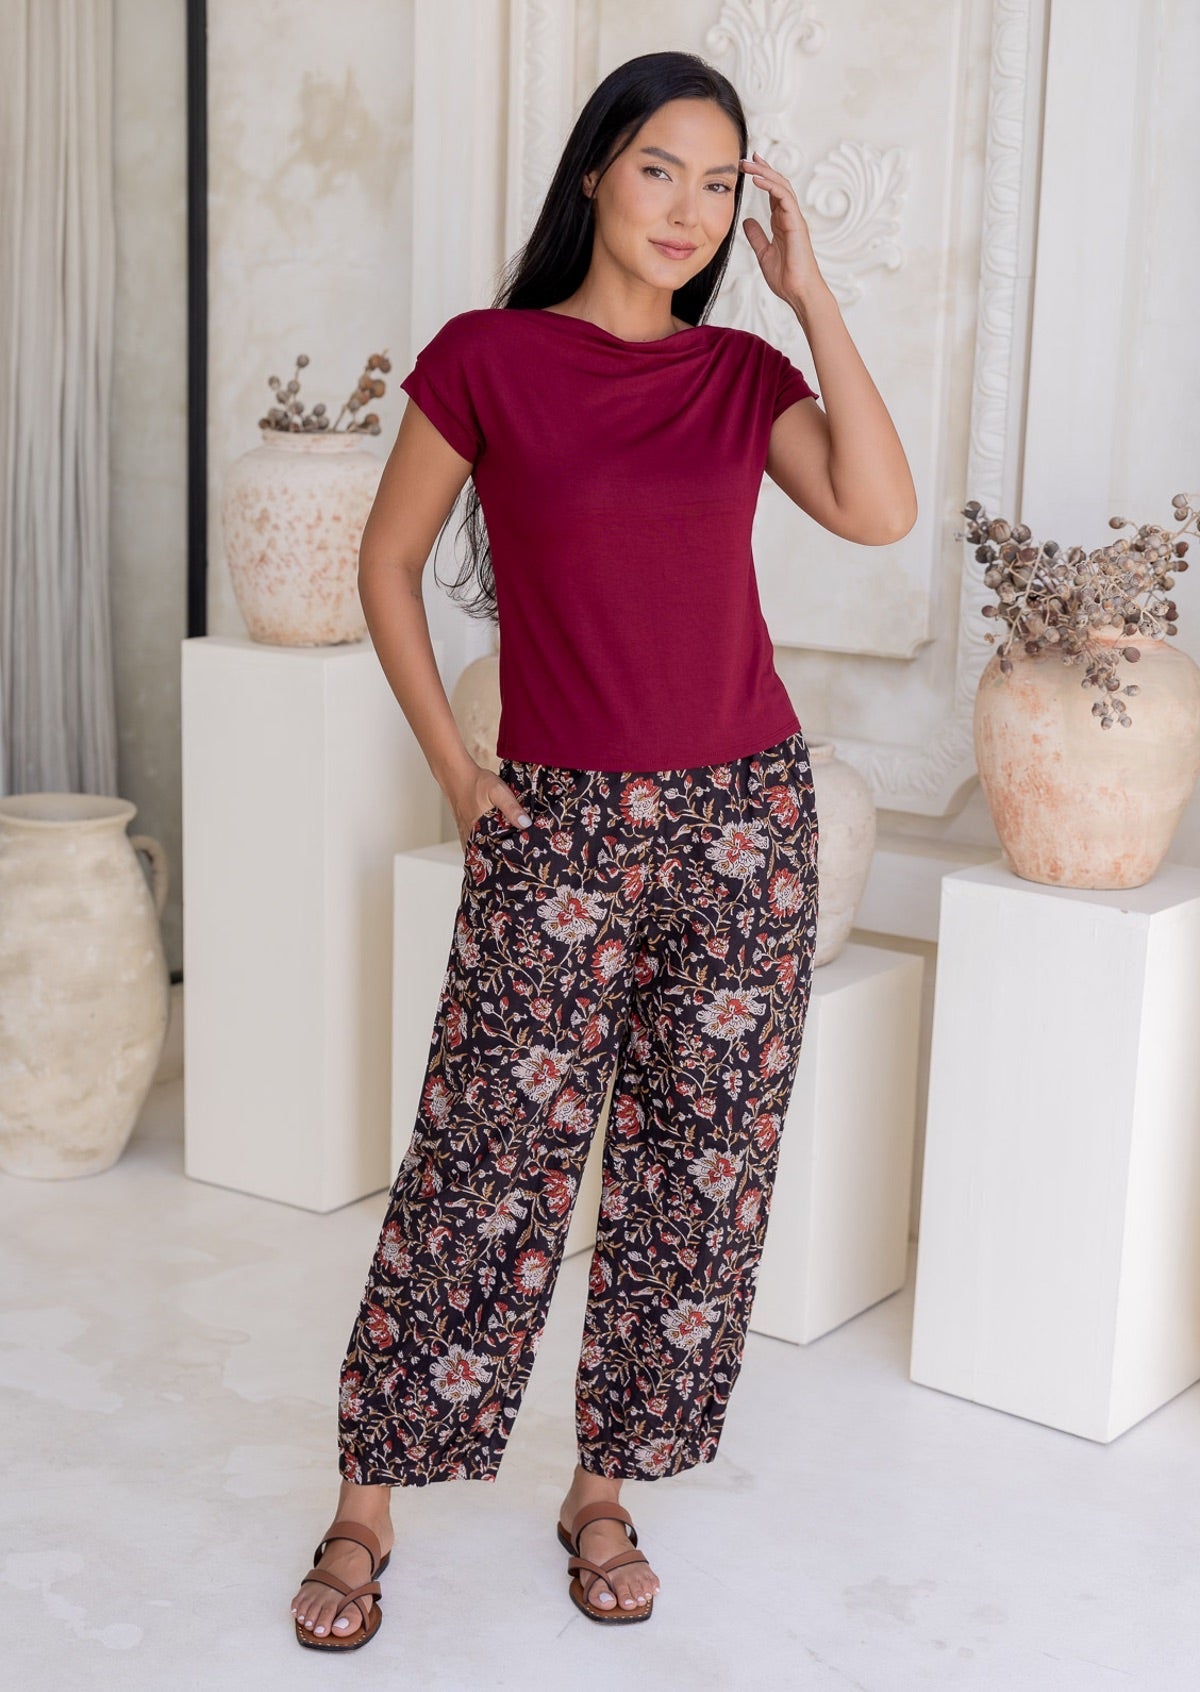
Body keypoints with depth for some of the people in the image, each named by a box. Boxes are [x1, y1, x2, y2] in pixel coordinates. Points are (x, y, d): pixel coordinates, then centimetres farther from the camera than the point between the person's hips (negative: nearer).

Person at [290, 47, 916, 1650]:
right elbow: (388, 561, 5)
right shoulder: (487, 358, -2)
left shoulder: (744, 372, 6)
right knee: (487, 1159, -1)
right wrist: (451, 764, -1)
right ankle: (366, 1507, 16)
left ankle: (603, 1493, 24)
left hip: (744, 815, 3)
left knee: (700, 1166, 7)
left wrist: (813, 298, -8)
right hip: (558, 824, -3)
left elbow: (879, 510, -10)